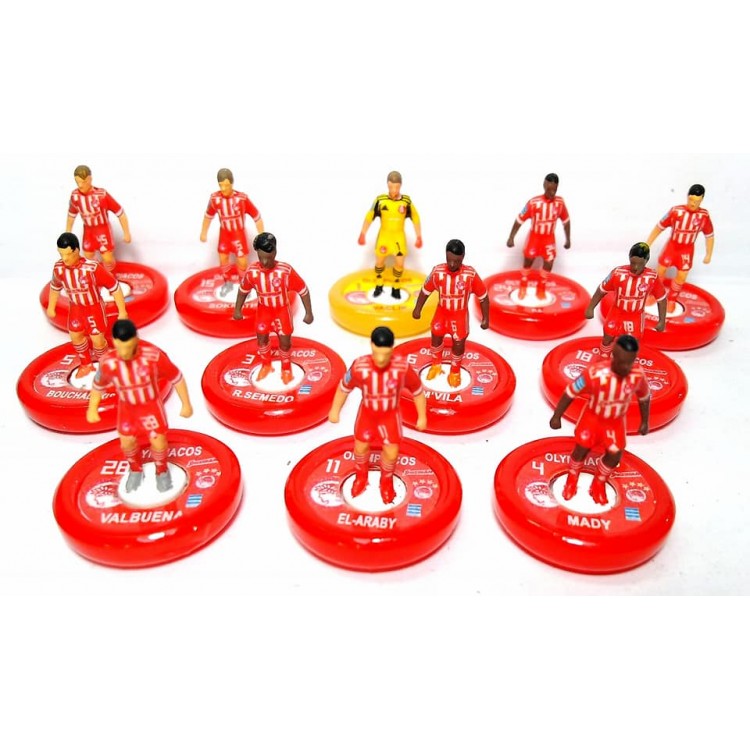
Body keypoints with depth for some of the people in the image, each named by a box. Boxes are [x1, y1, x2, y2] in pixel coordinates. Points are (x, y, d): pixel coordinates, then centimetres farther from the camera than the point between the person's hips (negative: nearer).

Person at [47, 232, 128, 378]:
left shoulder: (92, 267, -34)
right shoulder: (58, 268, -18)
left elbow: (114, 287, -25)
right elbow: (54, 287, 4)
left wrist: (122, 312, -21)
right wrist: (51, 307, 15)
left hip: (94, 307, -5)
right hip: (75, 307, 5)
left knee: (97, 340, 3)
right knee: (75, 336, 18)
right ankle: (86, 364, 44)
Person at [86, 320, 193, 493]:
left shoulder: (153, 356, -34)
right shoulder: (108, 362, -28)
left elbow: (176, 377, -18)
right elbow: (98, 385, -6)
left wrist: (186, 404, -11)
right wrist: (92, 409, 6)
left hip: (151, 405, -2)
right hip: (126, 407, 2)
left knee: (158, 442, 7)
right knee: (127, 443, 16)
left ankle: (162, 470, 39)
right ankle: (136, 470, 48)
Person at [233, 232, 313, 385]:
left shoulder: (286, 270, -32)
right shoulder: (252, 271, -23)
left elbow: (303, 290, -19)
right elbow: (243, 289, -3)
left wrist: (308, 312, -14)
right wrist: (237, 310, 4)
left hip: (282, 310, -2)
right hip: (263, 310, 2)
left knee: (285, 342, 8)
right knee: (262, 339, 16)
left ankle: (286, 369, 36)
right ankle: (266, 365, 44)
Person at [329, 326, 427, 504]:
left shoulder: (403, 367, -33)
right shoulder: (359, 366, -32)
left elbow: (417, 390, -14)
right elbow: (344, 387, -12)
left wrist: (422, 416, -6)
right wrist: (335, 410, 0)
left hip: (390, 415, -1)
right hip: (367, 413, 1)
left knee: (391, 454, 7)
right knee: (360, 448, 17)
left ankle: (386, 482, 42)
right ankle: (361, 477, 51)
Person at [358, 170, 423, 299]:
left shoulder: (406, 201, -11)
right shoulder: (380, 200, -12)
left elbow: (416, 219, -2)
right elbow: (369, 217, -5)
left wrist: (419, 237, -3)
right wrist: (362, 234, -7)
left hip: (399, 237, 0)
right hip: (383, 236, 0)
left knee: (399, 263, -2)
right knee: (379, 261, 9)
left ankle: (396, 288, 19)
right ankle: (379, 285, 32)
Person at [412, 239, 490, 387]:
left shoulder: (471, 275, -29)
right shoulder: (437, 272, -24)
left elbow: (483, 296, -15)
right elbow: (425, 290, -6)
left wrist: (485, 318, -10)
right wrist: (417, 309, 2)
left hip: (460, 315, -2)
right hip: (442, 312, 2)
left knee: (458, 344, 11)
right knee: (436, 338, 20)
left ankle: (455, 372, 40)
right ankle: (436, 365, 49)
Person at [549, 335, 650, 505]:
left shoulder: (638, 374, -27)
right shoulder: (595, 373, -38)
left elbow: (644, 397, -4)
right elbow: (570, 392, -23)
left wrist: (644, 421, 6)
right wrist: (557, 416, -14)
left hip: (616, 421, 2)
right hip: (592, 416, -2)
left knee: (614, 456, 6)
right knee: (581, 450, 8)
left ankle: (599, 484, 36)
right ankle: (572, 479, 40)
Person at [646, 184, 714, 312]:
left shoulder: (704, 216, -14)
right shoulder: (675, 211, -19)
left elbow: (709, 235, -1)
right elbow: (659, 227, -10)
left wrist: (708, 255, 2)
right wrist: (647, 245, -8)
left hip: (687, 250, 1)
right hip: (671, 246, -1)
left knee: (681, 278, 7)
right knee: (660, 272, 8)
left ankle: (671, 299, 32)